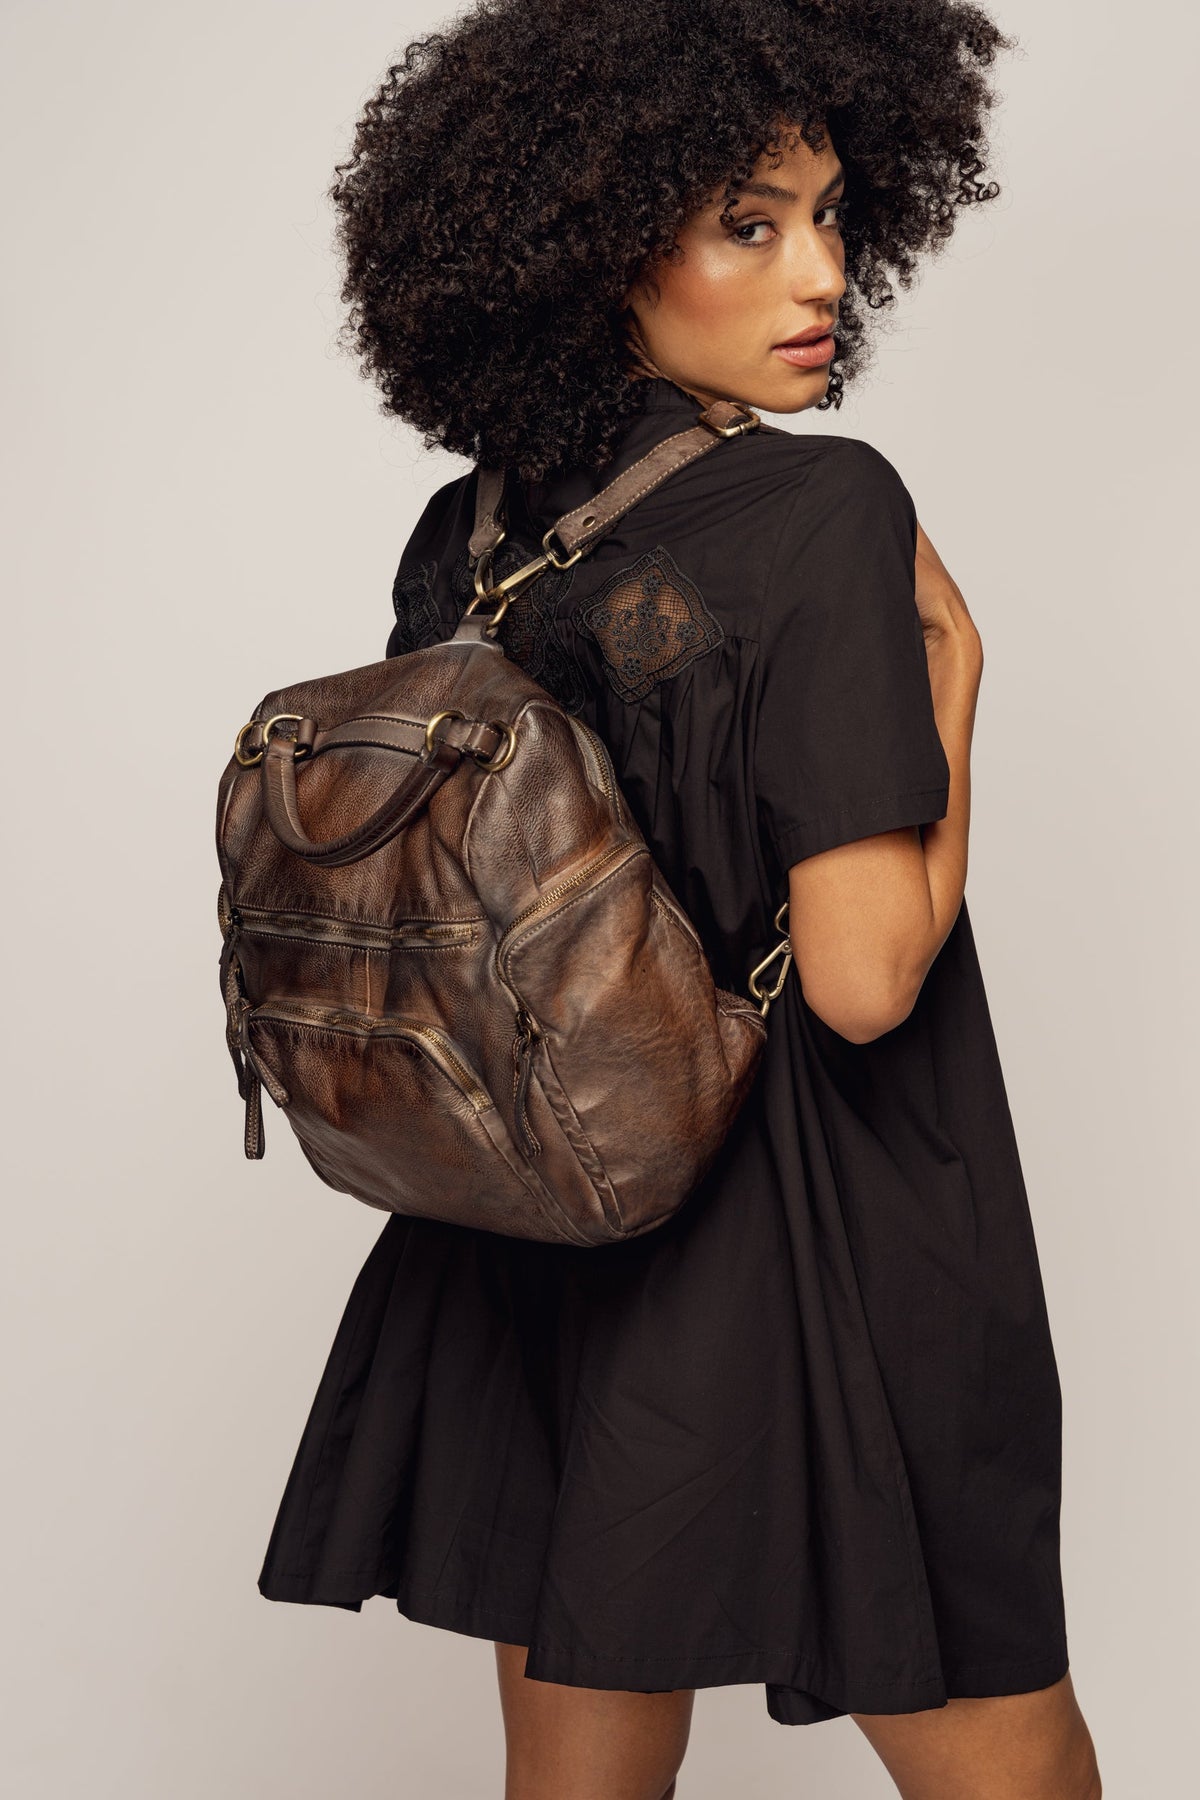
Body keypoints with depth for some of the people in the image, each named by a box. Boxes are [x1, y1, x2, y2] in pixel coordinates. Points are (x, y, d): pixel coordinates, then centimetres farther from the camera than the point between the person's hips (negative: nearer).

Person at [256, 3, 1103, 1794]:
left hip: (536, 1239, 7)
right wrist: (951, 661, -9)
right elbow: (862, 975, -20)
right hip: (810, 1257, -7)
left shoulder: (462, 541, 4)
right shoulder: (824, 513, -17)